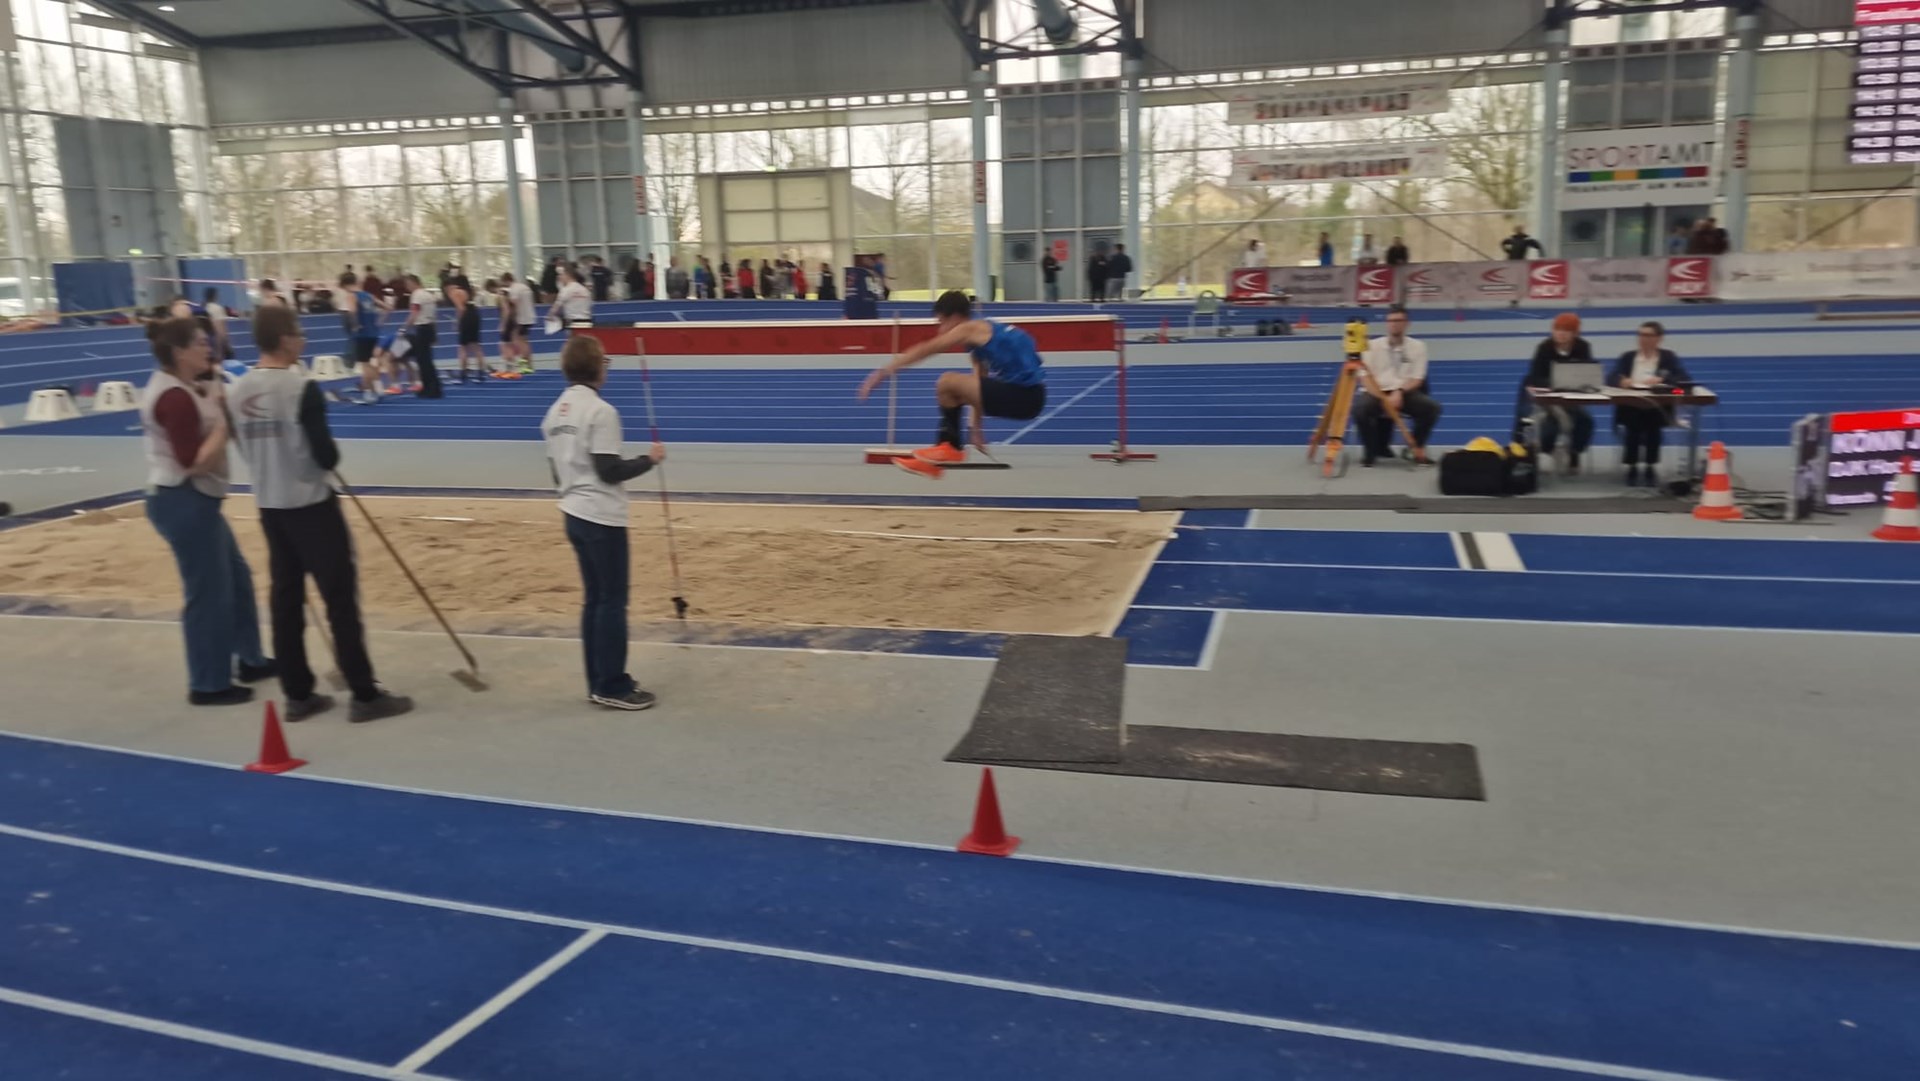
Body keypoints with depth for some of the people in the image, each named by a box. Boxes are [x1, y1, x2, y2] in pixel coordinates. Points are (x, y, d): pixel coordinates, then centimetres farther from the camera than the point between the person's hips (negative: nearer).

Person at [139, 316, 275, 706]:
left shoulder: (177, 387, 10)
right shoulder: (176, 398, -22)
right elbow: (196, 462, -25)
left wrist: (219, 404, 1)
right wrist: (223, 421, -17)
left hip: (193, 499, 11)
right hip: (183, 502, -11)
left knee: (237, 577, 20)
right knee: (209, 593, -1)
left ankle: (250, 660, 33)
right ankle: (208, 684, 10)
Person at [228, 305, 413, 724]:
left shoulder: (240, 390, 4)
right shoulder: (302, 388, -18)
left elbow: (247, 446, 12)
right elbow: (326, 457, -19)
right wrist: (331, 452, 3)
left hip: (269, 506, 7)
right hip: (311, 506, -7)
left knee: (285, 597, 12)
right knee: (340, 596, -1)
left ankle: (297, 695, 19)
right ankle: (364, 695, 3)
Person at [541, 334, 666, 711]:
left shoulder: (555, 411, 10)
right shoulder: (601, 411, -16)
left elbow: (557, 470, 15)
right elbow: (609, 470, -18)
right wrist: (649, 459, -6)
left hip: (574, 515, 9)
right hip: (603, 518, -8)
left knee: (595, 599, 14)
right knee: (613, 601, -2)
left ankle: (599, 683, 19)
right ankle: (613, 687, 2)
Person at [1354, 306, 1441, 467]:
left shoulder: (1417, 346, 7)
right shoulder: (1372, 345, 6)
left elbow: (1416, 379, 0)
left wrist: (1399, 392, -20)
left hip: (1405, 393, 1)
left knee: (1432, 407, -26)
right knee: (1360, 408, -34)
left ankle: (1416, 448, 0)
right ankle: (1371, 450, -7)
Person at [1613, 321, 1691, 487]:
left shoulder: (1668, 357, 11)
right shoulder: (1627, 357, 14)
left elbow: (1686, 379, -3)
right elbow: (1612, 378, 2)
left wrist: (1661, 380, -20)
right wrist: (1622, 381, -22)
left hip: (1657, 409, 0)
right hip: (1630, 407, 1)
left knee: (1652, 422, -32)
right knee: (1633, 423, -31)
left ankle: (1651, 468, -14)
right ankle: (1632, 467, -14)